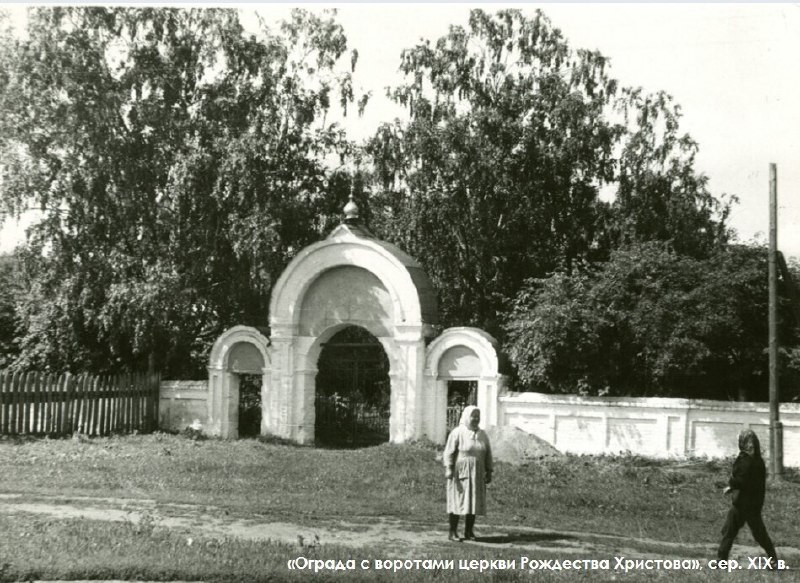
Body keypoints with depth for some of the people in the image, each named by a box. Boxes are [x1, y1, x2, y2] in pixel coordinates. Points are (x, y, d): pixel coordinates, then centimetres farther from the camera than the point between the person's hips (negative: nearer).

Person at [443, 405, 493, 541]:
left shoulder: (482, 434, 9)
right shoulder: (457, 433, -7)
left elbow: (488, 454, 12)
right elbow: (449, 452, -10)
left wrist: (489, 472, 6)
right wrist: (448, 469, -20)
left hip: (476, 474, 5)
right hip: (459, 473, -5)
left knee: (473, 502, 5)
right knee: (457, 502, -3)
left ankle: (469, 532, 14)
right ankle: (452, 532, 3)